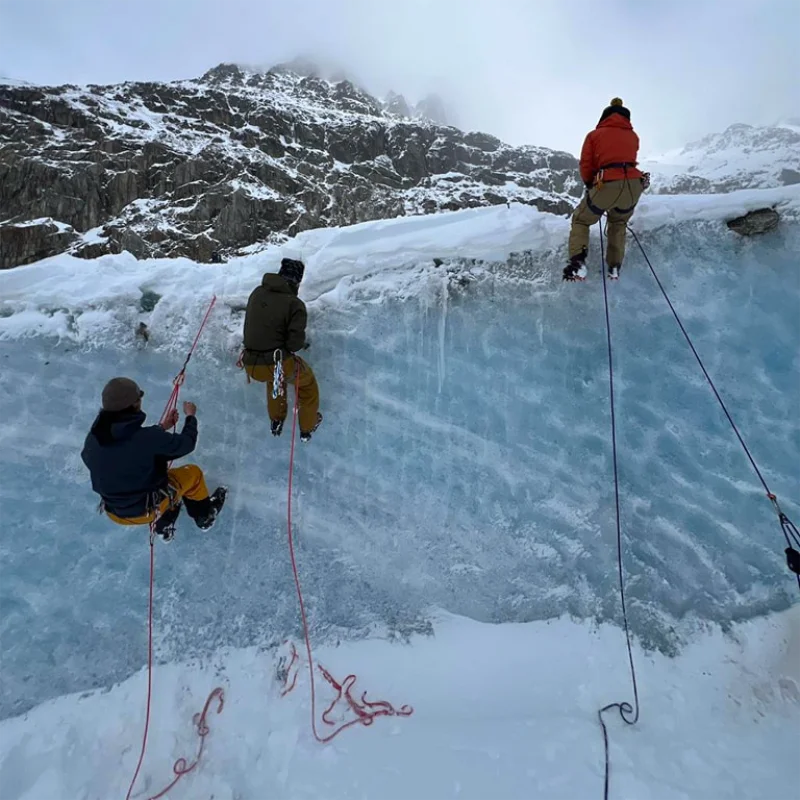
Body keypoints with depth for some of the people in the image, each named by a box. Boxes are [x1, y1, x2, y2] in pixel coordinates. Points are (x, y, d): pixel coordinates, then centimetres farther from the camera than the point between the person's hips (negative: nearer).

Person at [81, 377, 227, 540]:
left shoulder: (92, 439, -14)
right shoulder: (150, 438, -33)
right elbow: (186, 443, -14)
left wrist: (162, 427, 12)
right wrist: (191, 416, 4)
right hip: (147, 509, -6)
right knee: (193, 473, 16)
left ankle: (164, 525, 44)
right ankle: (205, 516, 39)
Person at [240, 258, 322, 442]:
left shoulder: (257, 293, 2)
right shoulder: (295, 304, -14)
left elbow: (253, 325, 14)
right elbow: (294, 343, -17)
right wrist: (302, 344, 5)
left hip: (251, 365, 5)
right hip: (277, 364, -5)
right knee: (307, 381, 25)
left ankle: (276, 421, 50)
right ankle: (307, 427, 37)